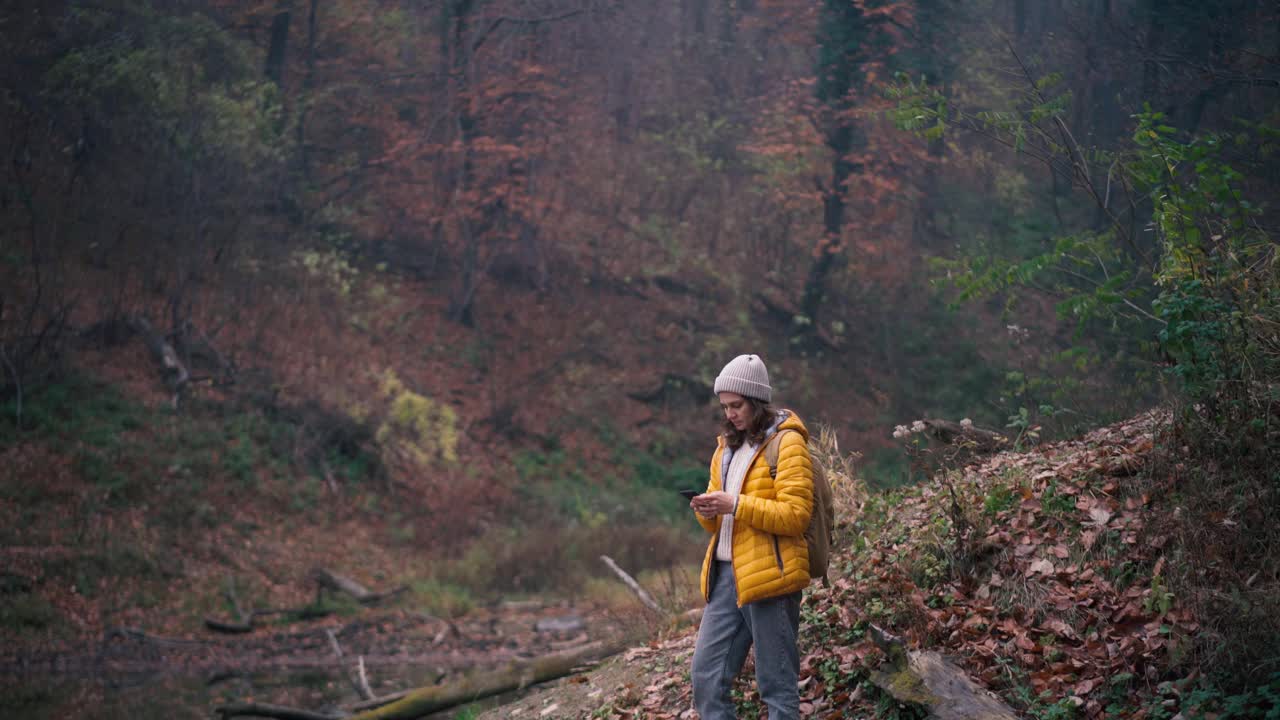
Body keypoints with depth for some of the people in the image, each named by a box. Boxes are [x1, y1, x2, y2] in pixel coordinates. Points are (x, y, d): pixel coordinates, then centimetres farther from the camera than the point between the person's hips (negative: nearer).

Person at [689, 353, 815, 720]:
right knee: (706, 676, 5)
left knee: (777, 685, -1)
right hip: (726, 573, 8)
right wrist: (708, 513, -2)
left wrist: (735, 505, -21)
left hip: (768, 575, -8)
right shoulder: (727, 446, 18)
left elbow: (796, 514, -14)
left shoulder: (787, 443, -6)